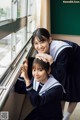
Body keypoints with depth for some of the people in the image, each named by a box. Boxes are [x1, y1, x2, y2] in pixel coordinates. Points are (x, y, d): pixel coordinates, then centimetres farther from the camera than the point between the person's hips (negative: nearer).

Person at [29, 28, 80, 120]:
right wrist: (38, 57, -35)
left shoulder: (62, 50, -42)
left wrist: (51, 61, -44)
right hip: (62, 67, 5)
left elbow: (58, 76, -34)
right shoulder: (43, 49, -23)